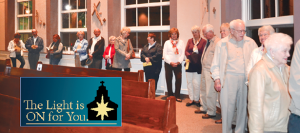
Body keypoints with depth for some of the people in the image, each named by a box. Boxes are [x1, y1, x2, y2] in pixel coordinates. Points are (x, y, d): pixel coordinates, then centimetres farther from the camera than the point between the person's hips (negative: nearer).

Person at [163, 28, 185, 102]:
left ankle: (177, 96, 1)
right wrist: (170, 62, -10)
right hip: (168, 64, 0)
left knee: (178, 79, -8)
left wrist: (178, 62, -10)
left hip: (178, 64, 0)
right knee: (168, 79, 3)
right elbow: (164, 54, 1)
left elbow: (182, 54, 4)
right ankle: (170, 95, 15)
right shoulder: (167, 42, 8)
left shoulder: (181, 42, 9)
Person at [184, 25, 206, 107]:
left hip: (198, 65, -4)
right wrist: (190, 56, -11)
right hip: (189, 64, 4)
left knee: (196, 83, -5)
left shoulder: (203, 41, -1)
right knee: (189, 82, 7)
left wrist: (197, 57, -18)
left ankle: (196, 99, 13)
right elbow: (186, 51, 7)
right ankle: (191, 99, 18)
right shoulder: (189, 41, 13)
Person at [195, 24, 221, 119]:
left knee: (210, 92, -3)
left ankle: (211, 112, 11)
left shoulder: (217, 42, -16)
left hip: (211, 71, -10)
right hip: (204, 69, 10)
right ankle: (204, 108, 34)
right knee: (203, 90, 19)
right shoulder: (208, 42, 13)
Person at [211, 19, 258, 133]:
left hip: (245, 79, 2)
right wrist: (217, 79, -4)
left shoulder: (250, 42, 9)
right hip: (228, 78, -2)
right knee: (227, 106, -1)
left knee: (243, 106, 10)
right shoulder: (222, 43, 4)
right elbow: (216, 64, 4)